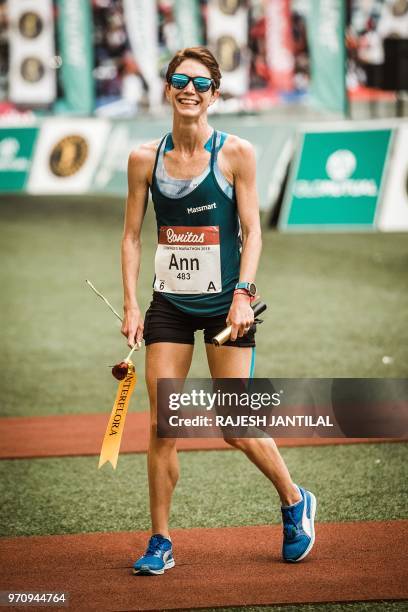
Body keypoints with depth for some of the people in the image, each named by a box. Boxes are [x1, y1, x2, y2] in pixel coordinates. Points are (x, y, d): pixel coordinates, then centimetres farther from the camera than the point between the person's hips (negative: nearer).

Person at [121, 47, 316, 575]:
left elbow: (252, 233, -4)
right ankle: (160, 542, 8)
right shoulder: (145, 159, 1)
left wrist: (242, 294, -16)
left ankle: (294, 501, 25)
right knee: (162, 427, -3)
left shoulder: (236, 154, -6)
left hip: (224, 305, -2)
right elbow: (131, 236, 6)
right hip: (168, 305, 2)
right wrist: (130, 305, -1)